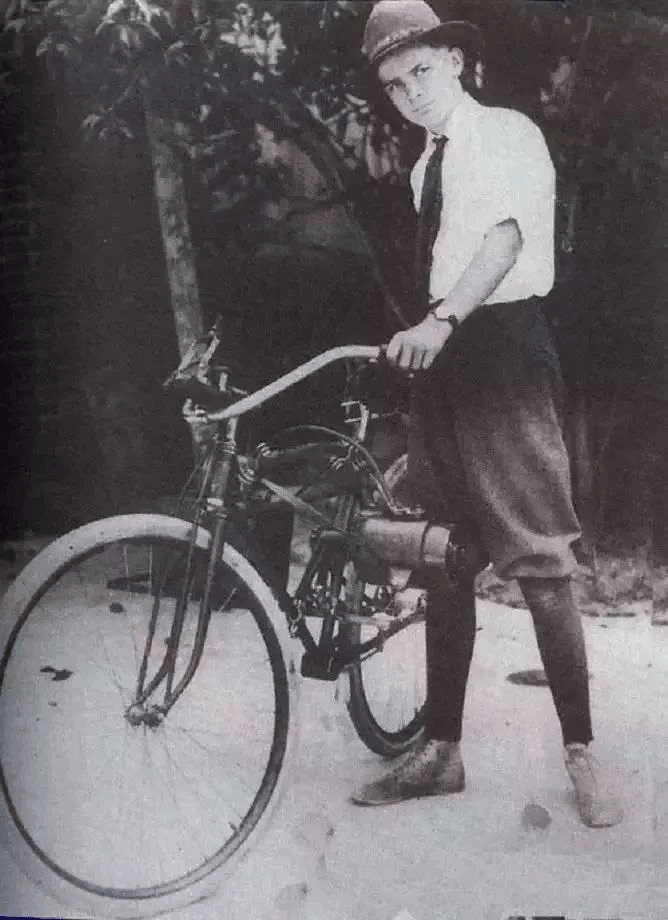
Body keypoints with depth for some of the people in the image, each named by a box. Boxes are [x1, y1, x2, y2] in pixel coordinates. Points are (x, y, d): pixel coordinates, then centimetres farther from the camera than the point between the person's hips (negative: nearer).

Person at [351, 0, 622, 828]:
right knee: (442, 559, 8)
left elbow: (508, 233, -20)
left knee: (538, 562, -7)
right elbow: (434, 263, 15)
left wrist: (442, 321, -35)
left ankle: (580, 758, 2)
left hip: (502, 348, -7)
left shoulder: (508, 134, -1)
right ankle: (440, 750, 16)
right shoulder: (426, 167, 20)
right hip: (440, 356, 7)